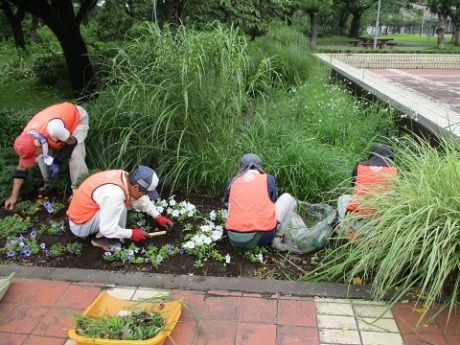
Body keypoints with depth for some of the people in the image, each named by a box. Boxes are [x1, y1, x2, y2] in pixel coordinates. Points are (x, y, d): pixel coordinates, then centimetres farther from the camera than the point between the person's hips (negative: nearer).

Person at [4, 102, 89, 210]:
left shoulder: (53, 129, -45)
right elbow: (21, 168, -10)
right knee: (41, 156, -4)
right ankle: (47, 183, 13)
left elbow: (71, 143, -24)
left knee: (74, 154, -25)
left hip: (78, 117, -6)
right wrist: (14, 196, -9)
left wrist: (57, 162, -19)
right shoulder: (26, 138, -20)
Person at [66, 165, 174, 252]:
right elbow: (108, 229, -28)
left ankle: (98, 232, 10)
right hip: (80, 225, -9)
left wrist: (158, 217, 8)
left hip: (83, 212, 9)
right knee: (121, 207, -26)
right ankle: (101, 238, -5)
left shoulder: (127, 178, -8)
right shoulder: (115, 194, -34)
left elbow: (142, 200, 11)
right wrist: (131, 234, -14)